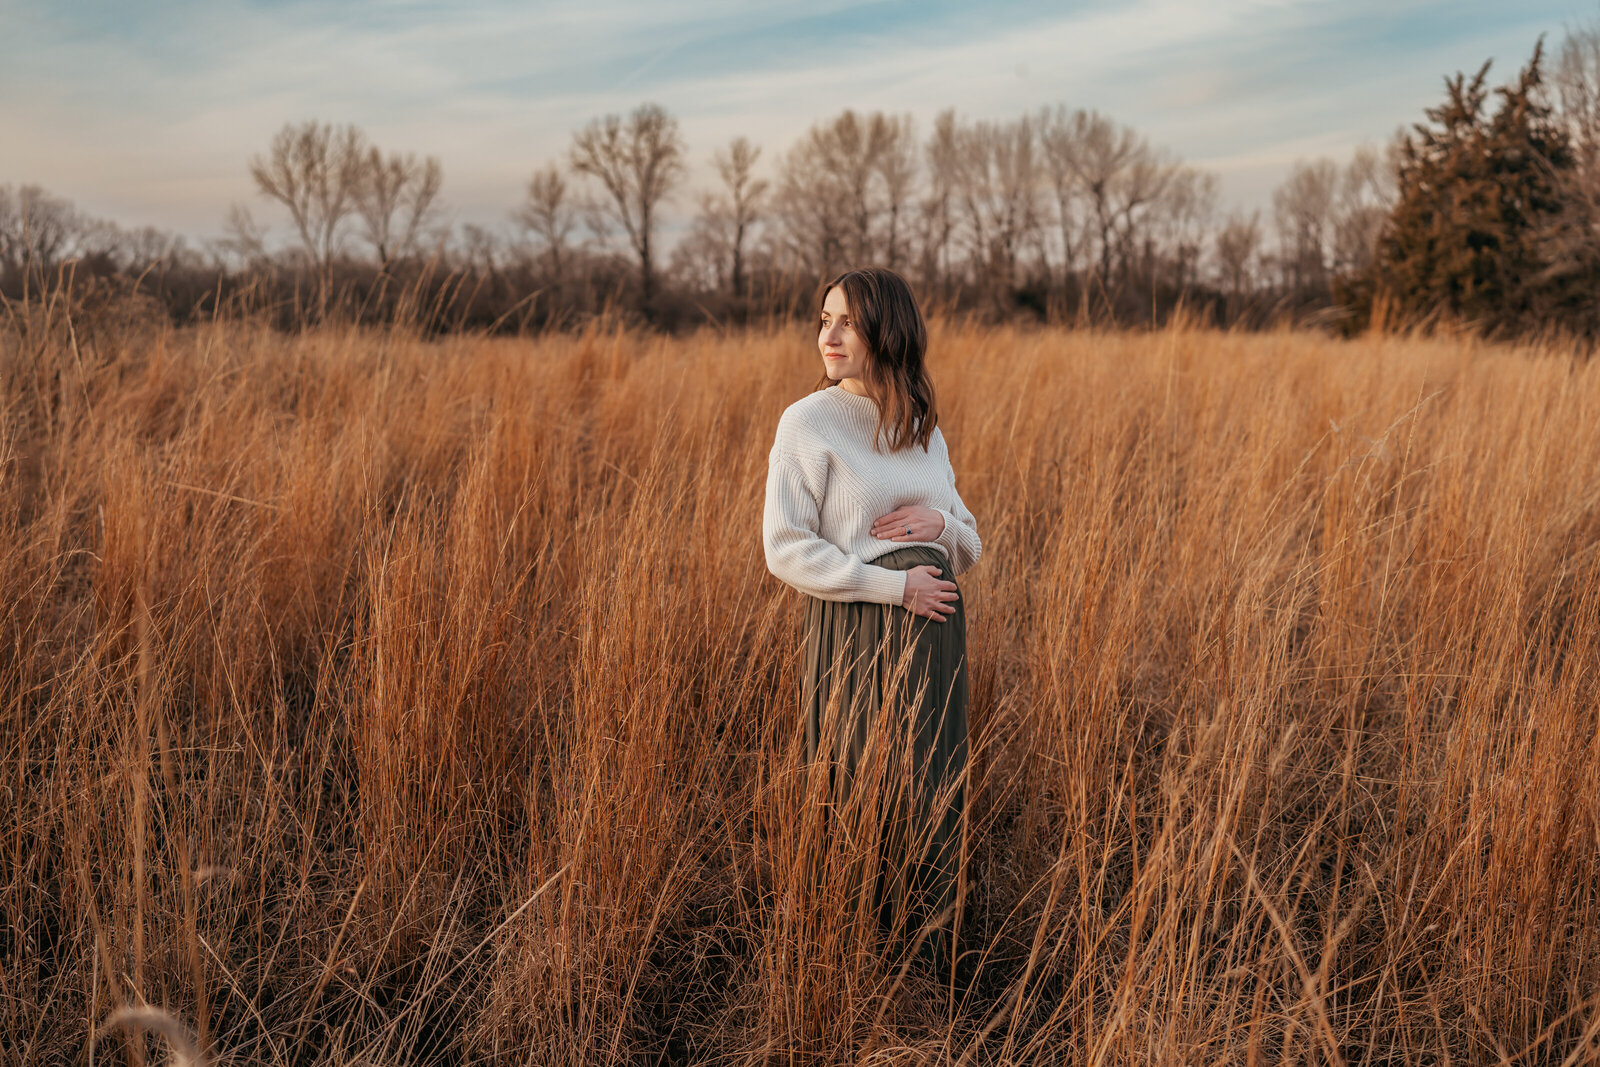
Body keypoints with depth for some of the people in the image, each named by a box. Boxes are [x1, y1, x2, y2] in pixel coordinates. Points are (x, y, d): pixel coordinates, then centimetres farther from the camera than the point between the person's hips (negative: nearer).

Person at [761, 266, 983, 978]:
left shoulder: (926, 431, 13)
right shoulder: (809, 423, -3)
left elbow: (968, 549, 18)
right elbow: (786, 550, -10)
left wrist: (940, 524, -5)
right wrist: (895, 583, -14)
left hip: (933, 636, 6)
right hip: (854, 636, -5)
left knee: (933, 810, 10)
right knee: (864, 812, -3)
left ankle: (931, 977, 24)